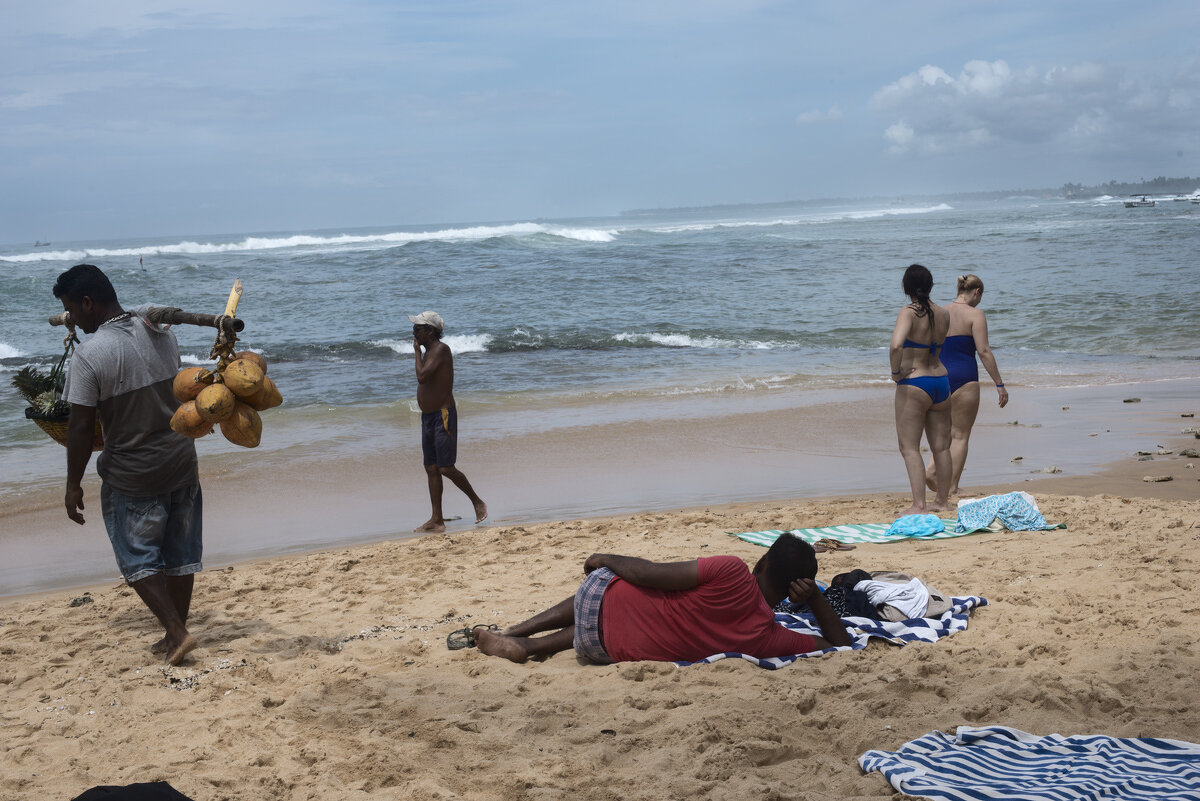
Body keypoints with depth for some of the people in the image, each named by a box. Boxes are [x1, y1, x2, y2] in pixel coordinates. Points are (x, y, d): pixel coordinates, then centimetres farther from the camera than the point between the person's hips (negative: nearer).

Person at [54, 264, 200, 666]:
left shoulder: (89, 354, -20)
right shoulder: (160, 331, 0)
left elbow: (81, 427, -16)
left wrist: (73, 485, -6)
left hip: (132, 476, -6)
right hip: (182, 460, 6)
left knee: (139, 559, 9)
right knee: (180, 555, 15)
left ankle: (177, 632, 0)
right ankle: (175, 636, 24)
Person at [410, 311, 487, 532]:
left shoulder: (441, 349, -14)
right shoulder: (429, 352, 16)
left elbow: (422, 376, -26)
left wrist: (417, 352, -12)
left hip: (443, 416, -9)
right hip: (428, 417, 9)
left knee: (446, 468, -10)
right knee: (431, 468, 6)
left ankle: (477, 502, 7)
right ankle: (437, 520, 7)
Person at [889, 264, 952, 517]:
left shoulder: (909, 313, -14)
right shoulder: (943, 314, 4)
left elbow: (896, 345, -30)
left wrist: (896, 371, -16)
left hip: (914, 384, -6)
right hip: (941, 381, 6)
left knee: (909, 447, -2)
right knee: (941, 446, 14)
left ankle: (919, 506, -9)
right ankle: (943, 501, 26)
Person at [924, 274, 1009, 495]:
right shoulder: (975, 314, -6)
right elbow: (984, 351, -12)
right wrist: (999, 384, -9)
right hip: (964, 377, -5)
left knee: (946, 429, 21)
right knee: (960, 435, 3)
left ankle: (932, 469, -1)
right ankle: (952, 489, 3)